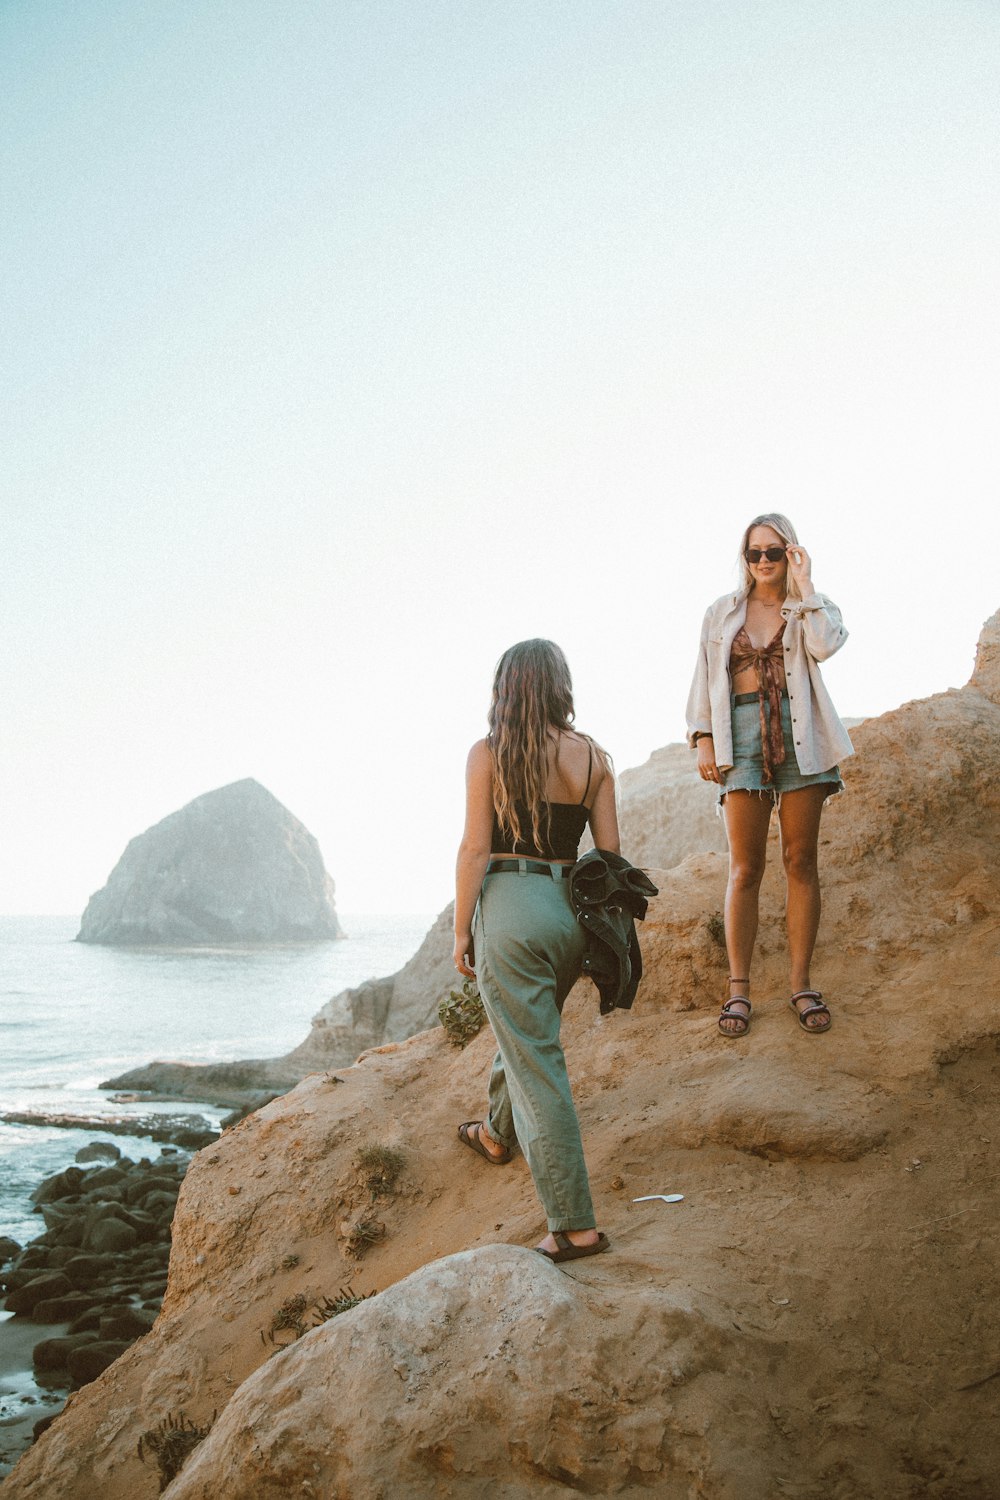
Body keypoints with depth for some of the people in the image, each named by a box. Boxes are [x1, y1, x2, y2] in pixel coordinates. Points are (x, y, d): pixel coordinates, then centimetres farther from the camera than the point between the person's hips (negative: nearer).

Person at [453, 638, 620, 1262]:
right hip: (571, 908, 5)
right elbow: (610, 853, 3)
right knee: (529, 1033, 28)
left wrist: (462, 931, -1)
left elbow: (475, 849, -9)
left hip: (509, 906, -5)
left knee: (537, 1062, 0)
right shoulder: (592, 757, 3)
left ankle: (575, 1224, 1)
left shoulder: (488, 754, -6)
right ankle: (498, 1134, 53)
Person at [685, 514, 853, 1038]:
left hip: (799, 738, 0)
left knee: (800, 861, 2)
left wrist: (804, 587, -6)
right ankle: (738, 989, 2)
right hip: (742, 738, 0)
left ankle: (801, 984, 9)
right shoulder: (723, 611, 14)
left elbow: (825, 645, -13)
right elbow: (704, 676, 12)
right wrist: (702, 738, 3)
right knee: (745, 868, -2)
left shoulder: (811, 606, 10)